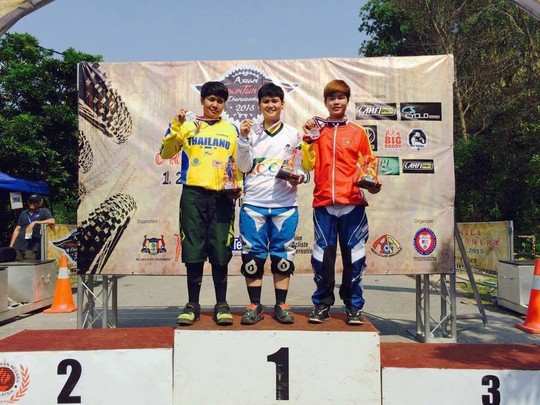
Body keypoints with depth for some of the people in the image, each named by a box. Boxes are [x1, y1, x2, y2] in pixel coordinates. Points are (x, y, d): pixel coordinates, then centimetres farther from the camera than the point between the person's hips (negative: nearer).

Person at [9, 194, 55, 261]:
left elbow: (52, 221, -13)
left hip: (32, 248, -4)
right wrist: (11, 246, 12)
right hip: (18, 246, 4)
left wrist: (36, 222, -17)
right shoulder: (23, 213, 19)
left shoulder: (43, 211, 5)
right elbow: (17, 229, 18)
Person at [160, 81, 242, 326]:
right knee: (193, 251, 1)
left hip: (222, 196, 1)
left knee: (220, 252, 1)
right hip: (193, 194, 0)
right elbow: (166, 153, 6)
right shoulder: (188, 126, 11)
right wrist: (176, 126, -5)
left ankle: (221, 304, 13)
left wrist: (238, 186, -2)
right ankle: (192, 305, 13)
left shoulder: (231, 130, 14)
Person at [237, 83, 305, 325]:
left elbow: (301, 167, 10)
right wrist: (244, 138, -7)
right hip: (253, 203, 0)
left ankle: (281, 305, 16)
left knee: (283, 255, 4)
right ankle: (254, 306, 13)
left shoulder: (293, 134, 10)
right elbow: (244, 167, 3)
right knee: (253, 255, 2)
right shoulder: (251, 132, 10)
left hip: (285, 204, 0)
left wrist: (297, 178, -11)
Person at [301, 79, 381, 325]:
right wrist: (308, 140, -8)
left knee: (353, 254, 4)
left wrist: (372, 183, -6)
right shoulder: (317, 130, 10)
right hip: (323, 202, 1)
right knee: (323, 255, 5)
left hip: (353, 203, 0)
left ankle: (354, 306, 16)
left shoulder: (358, 132, 9)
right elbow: (308, 165, 3)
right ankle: (322, 304, 19)